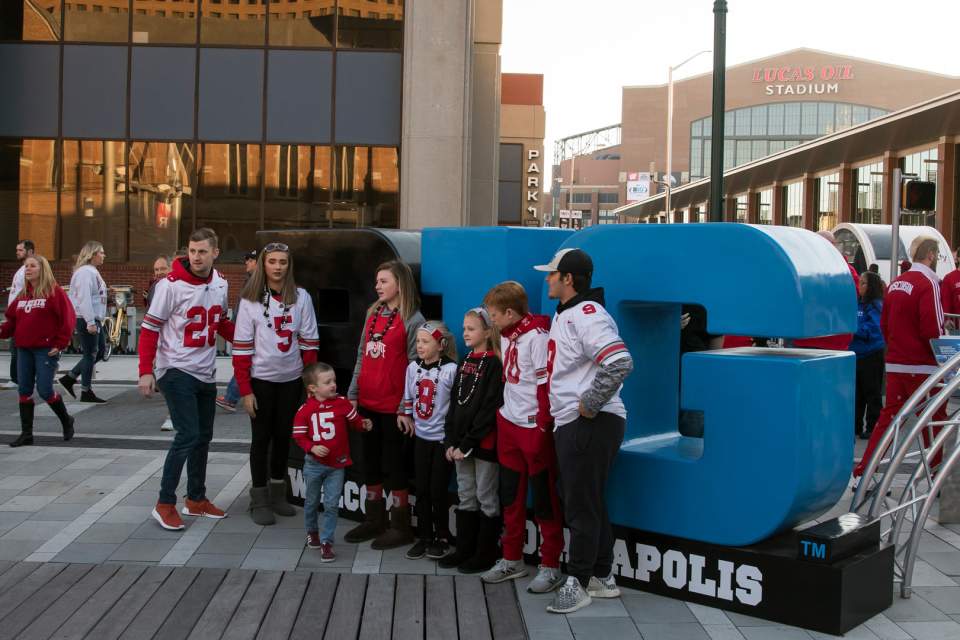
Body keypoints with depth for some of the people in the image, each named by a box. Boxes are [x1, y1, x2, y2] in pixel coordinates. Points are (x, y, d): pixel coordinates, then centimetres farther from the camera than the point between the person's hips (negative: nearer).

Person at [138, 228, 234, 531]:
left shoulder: (220, 284, 3)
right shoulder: (171, 285, -15)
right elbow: (149, 328, -12)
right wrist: (146, 371, -17)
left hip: (205, 372, 7)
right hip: (176, 370, -7)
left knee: (203, 437, 13)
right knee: (188, 435, -12)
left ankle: (196, 499, 27)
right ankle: (165, 504, -1)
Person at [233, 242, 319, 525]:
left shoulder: (301, 297, -1)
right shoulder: (250, 300, -5)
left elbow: (309, 342, 2)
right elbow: (242, 347, -7)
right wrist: (245, 390, -11)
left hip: (291, 379, 2)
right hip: (261, 379, -2)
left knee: (283, 435, 11)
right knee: (262, 437, 4)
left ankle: (278, 494, 25)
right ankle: (259, 500, 13)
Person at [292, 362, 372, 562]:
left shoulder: (342, 403, -7)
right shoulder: (305, 410, -10)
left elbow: (354, 420, 3)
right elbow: (298, 435, -6)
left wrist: (364, 424, -17)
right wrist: (312, 448, -21)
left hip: (337, 464, 0)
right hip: (314, 464, 0)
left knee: (332, 504, -2)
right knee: (312, 501, 18)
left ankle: (326, 541, 9)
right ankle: (312, 531, 42)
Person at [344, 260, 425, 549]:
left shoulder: (412, 320, -9)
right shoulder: (373, 314, 10)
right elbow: (361, 356, 13)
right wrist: (353, 393, 9)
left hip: (393, 406, -6)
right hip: (367, 403, 6)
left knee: (394, 465, 3)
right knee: (370, 462, 14)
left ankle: (400, 527, 16)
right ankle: (373, 520, 27)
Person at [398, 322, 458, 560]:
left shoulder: (451, 370, -13)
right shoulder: (413, 367, 3)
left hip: (443, 438, -5)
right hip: (421, 436, 5)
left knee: (437, 490, 0)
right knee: (422, 489, 7)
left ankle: (442, 537, 17)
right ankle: (424, 536, 18)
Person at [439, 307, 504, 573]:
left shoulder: (494, 365, -11)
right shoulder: (464, 363, 12)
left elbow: (490, 409, -16)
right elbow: (455, 404, 12)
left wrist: (468, 443, -16)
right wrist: (450, 441, 3)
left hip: (484, 443, -7)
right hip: (461, 442, 8)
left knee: (486, 498, 3)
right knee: (465, 497, 14)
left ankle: (486, 554, 11)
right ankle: (464, 549, 23)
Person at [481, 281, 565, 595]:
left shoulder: (537, 336, -17)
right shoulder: (506, 336, 8)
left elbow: (546, 386, -18)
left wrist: (542, 430, -18)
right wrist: (502, 414, 15)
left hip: (534, 428, -8)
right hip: (509, 424, 8)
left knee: (544, 499, 2)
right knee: (511, 495, 15)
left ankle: (550, 566, 13)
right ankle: (512, 559, 28)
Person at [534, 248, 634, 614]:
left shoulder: (586, 314, -17)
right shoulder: (562, 315, 16)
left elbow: (620, 363, -29)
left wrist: (589, 405, -22)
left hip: (592, 424, -10)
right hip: (570, 424, 10)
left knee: (581, 505, -2)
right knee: (587, 504, 16)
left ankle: (578, 583, 8)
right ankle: (602, 578, 27)